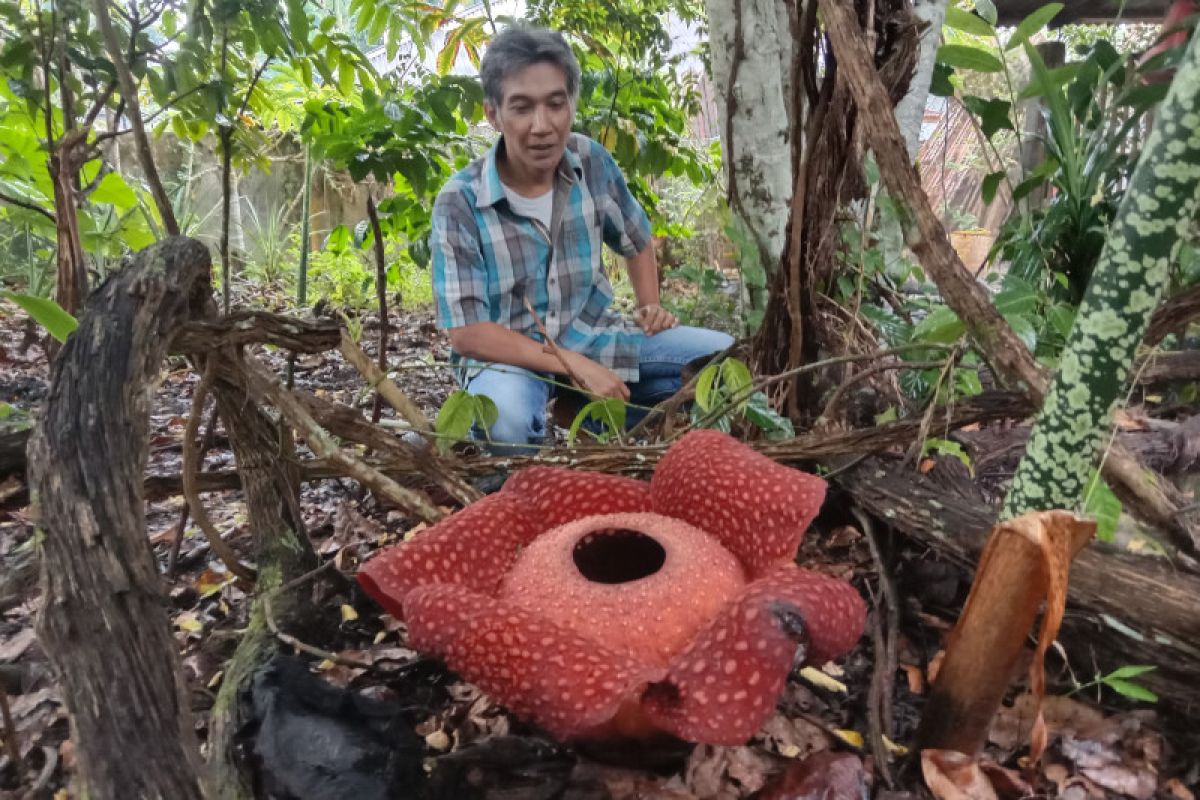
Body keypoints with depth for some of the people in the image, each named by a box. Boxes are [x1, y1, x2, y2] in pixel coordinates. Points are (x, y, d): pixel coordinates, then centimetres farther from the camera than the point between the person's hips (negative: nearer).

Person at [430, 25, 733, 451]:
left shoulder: (592, 162, -5)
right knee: (505, 418, -40)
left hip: (594, 336, 5)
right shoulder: (459, 203, -17)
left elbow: (635, 241, 15)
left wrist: (651, 307, 0)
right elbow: (466, 332, -20)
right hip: (511, 357, -4)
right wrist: (574, 365, -25)